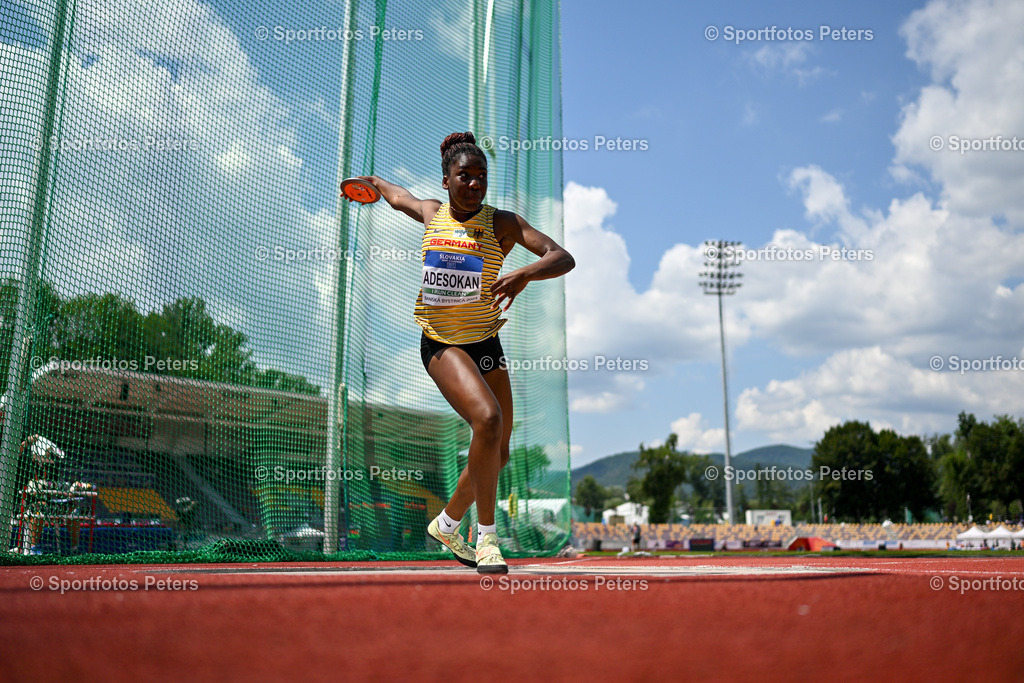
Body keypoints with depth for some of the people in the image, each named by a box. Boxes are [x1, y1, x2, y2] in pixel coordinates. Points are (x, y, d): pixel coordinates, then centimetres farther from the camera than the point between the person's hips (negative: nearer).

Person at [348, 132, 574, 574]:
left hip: (485, 343, 2)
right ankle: (487, 537, -14)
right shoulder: (431, 212, 1)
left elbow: (563, 258, -16)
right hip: (440, 343, -2)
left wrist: (525, 274, -36)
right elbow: (396, 195, 25)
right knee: (487, 418, -28)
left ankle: (447, 524, 33)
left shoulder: (502, 223, -5)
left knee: (499, 454, 7)